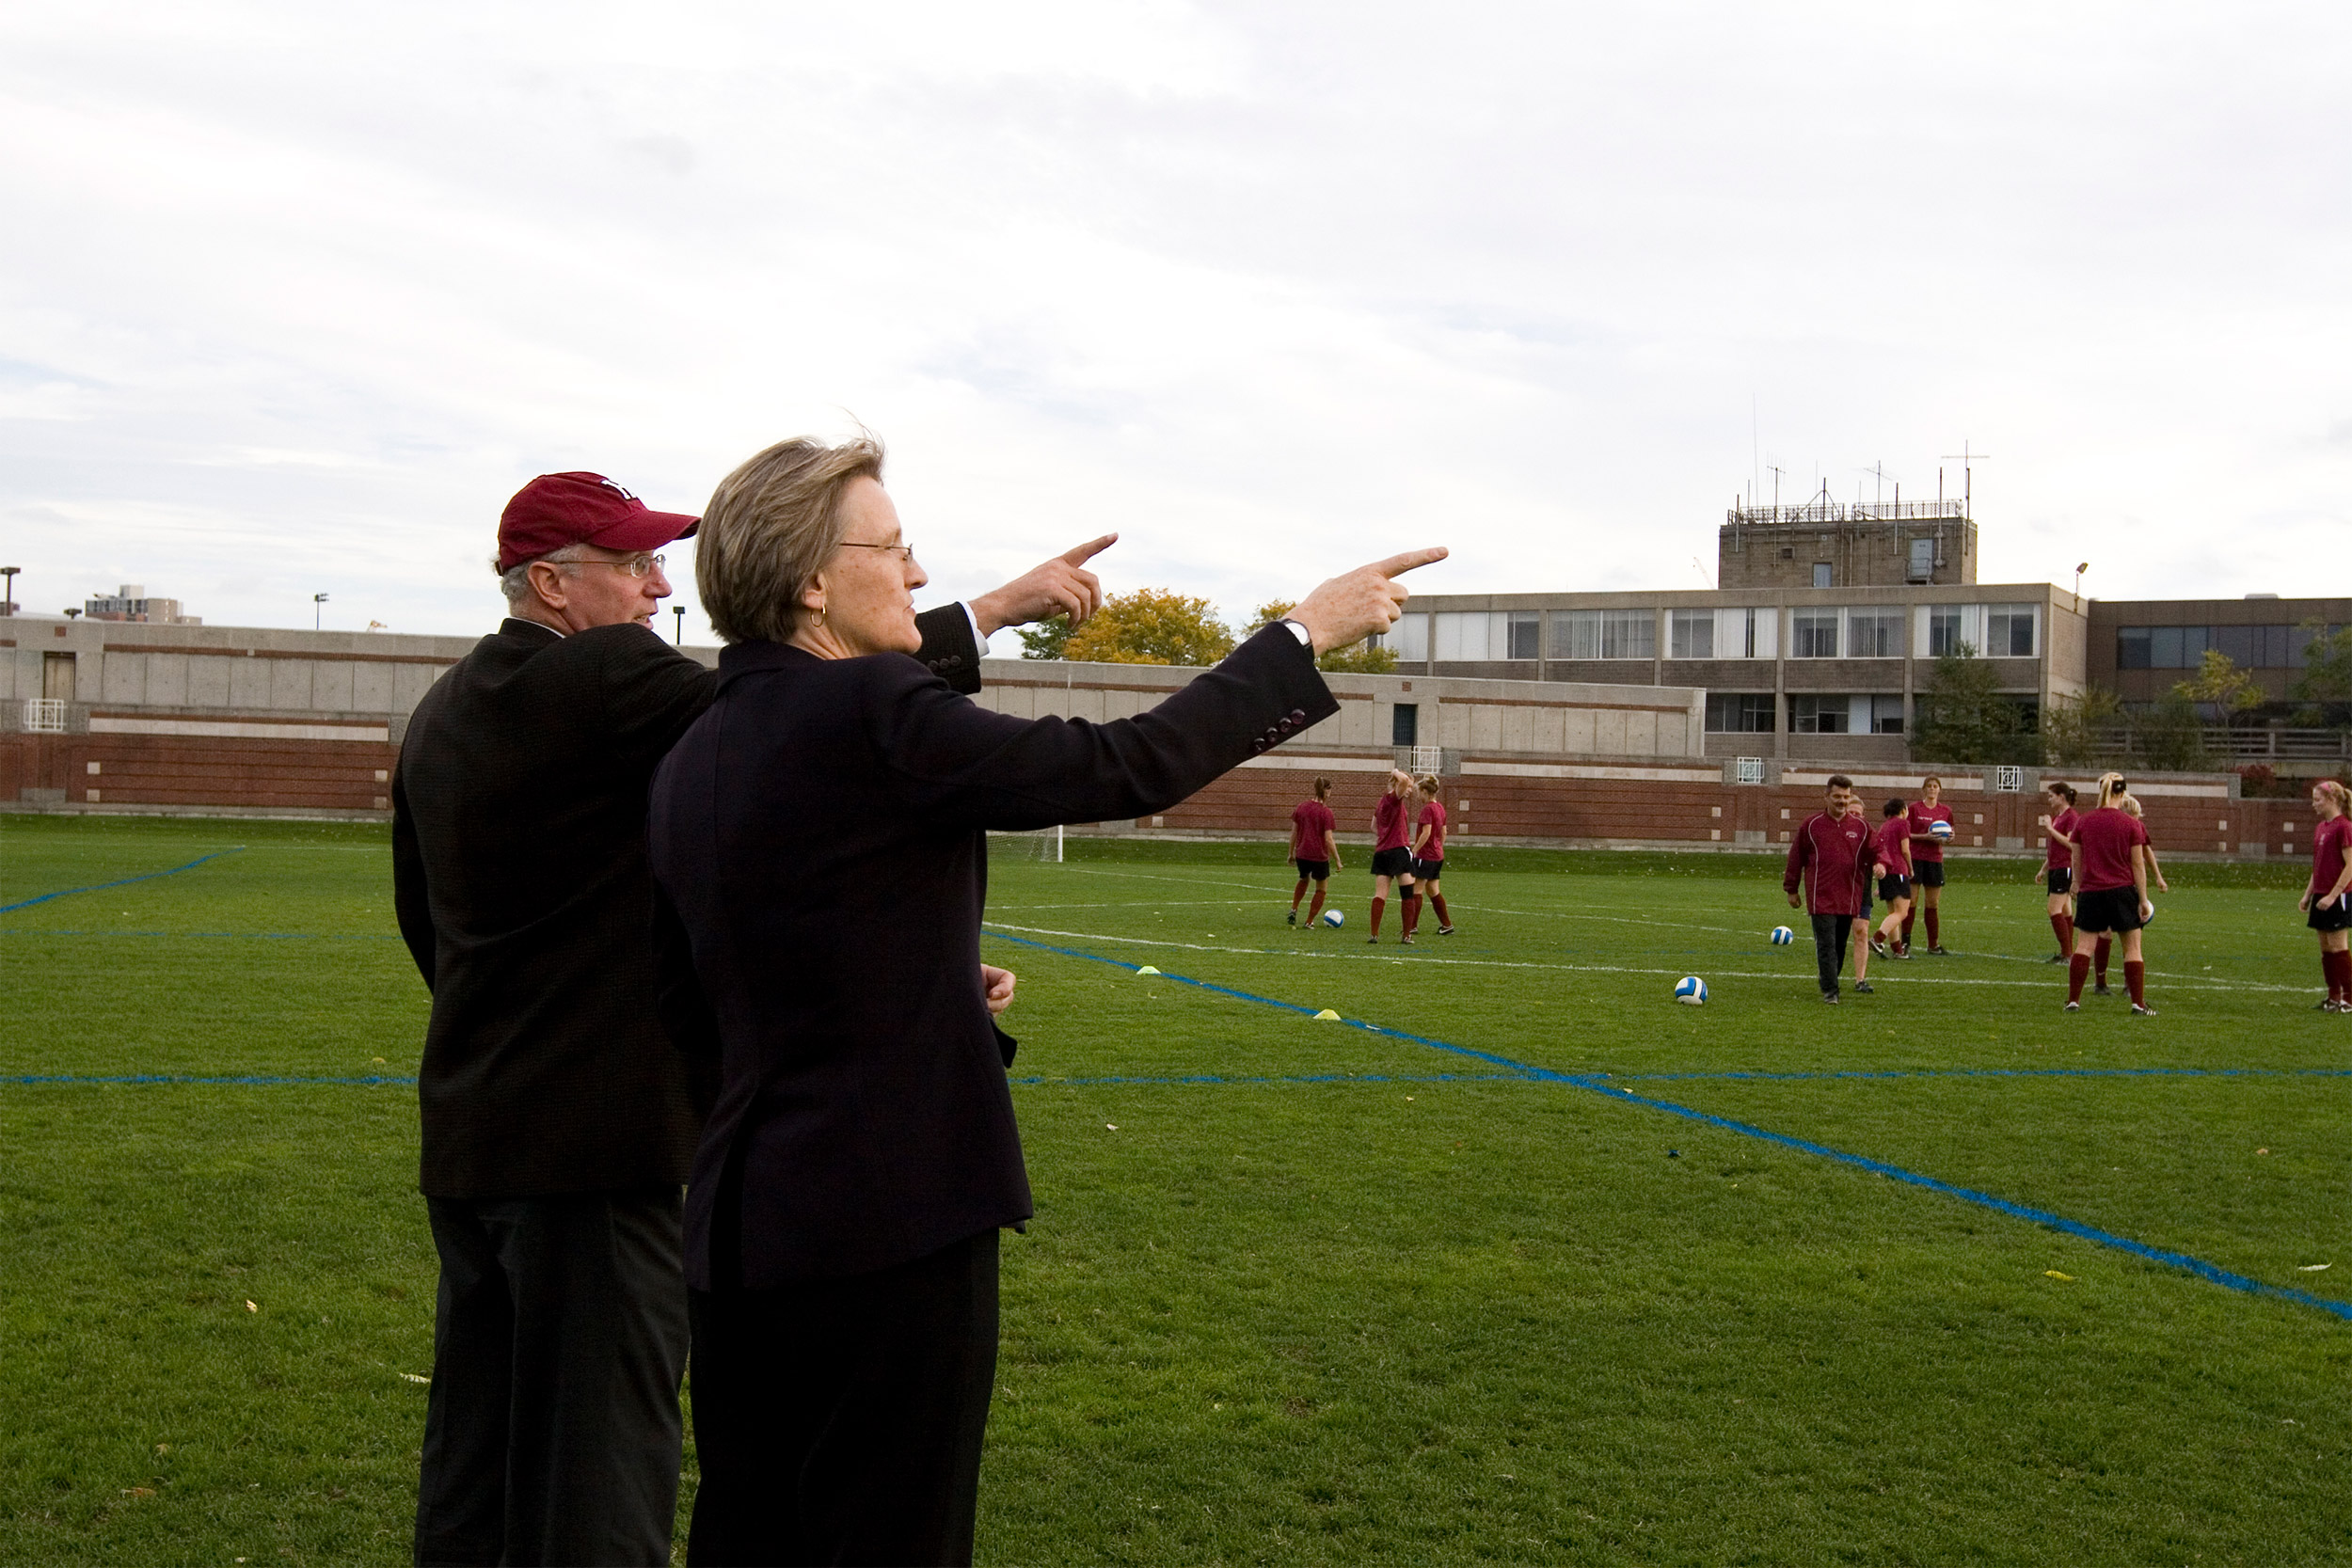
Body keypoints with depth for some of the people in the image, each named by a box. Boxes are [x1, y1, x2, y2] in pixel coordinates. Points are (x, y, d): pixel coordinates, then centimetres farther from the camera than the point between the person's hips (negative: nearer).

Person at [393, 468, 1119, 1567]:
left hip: (467, 1136, 9)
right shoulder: (604, 679, -16)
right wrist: (997, 607, -10)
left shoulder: (441, 711, 11)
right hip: (593, 1140, -9)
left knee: (471, 1474, 17)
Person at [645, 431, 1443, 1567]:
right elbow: (1129, 766, -14)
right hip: (888, 1219, -8)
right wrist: (1307, 632, -4)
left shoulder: (688, 762, 9)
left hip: (737, 1221, 8)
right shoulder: (869, 713, -17)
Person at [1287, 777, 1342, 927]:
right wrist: (1338, 861, -7)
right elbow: (1329, 840, -16)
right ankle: (1309, 922, 15)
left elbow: (1294, 832, 5)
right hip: (1320, 856, -5)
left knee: (1304, 879, 33)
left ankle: (1293, 909, 16)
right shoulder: (1326, 812, -14)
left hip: (1301, 854, 5)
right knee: (1321, 889, 16)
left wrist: (1291, 853, 16)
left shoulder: (1302, 806, -1)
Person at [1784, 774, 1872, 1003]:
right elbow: (1795, 858, 7)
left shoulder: (1861, 827, 8)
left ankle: (1831, 984, 25)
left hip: (1849, 898, 3)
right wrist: (1791, 890, 9)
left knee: (1840, 947, 10)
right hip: (1821, 897, -3)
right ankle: (1829, 991, -6)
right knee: (1826, 945, -8)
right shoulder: (1811, 825, 2)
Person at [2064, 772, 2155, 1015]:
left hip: (2091, 891, 2)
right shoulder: (2131, 824, -5)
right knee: (2132, 948, 6)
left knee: (2084, 946, 4)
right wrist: (2143, 899, 1)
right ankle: (2138, 1004, 5)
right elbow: (2138, 865, -3)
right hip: (2123, 891, -2)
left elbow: (2077, 861, 8)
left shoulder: (2083, 821, 2)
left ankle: (2073, 1001, 0)